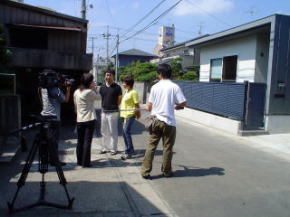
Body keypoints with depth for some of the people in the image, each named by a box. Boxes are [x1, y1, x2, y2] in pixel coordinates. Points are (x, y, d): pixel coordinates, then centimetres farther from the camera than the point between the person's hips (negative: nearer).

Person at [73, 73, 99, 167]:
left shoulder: (76, 92, 6)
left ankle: (79, 161, 22)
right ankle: (85, 162, 3)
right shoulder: (89, 92, -12)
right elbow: (97, 97, 5)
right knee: (87, 141, 0)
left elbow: (75, 106, 12)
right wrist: (94, 88, 3)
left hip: (79, 120, 6)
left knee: (80, 141, 13)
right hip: (89, 119, -6)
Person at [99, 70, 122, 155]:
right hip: (104, 112, 5)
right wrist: (103, 106, 7)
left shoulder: (117, 87, -6)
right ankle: (105, 148, 25)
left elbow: (120, 99, -2)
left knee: (113, 131, 1)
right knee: (104, 131, 12)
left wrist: (115, 106, -1)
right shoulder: (102, 87, 8)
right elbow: (100, 98, 15)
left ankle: (113, 148, 12)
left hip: (113, 112, -5)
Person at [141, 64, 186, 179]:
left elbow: (149, 107, 2)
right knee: (167, 148, 10)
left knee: (151, 146, 8)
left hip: (156, 121, 2)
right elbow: (183, 103, -8)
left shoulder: (155, 87, 0)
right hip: (169, 122, -1)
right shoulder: (174, 87, -6)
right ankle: (166, 171, 23)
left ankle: (145, 171, 10)